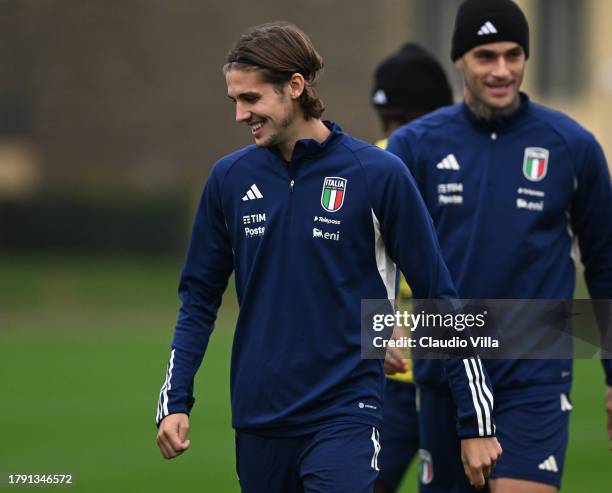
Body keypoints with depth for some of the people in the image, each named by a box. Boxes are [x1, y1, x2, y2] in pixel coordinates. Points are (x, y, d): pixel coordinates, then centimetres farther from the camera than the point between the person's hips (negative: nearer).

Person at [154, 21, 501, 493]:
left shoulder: (378, 174, -7)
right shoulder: (230, 178, 4)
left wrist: (474, 423, -4)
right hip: (259, 424, 4)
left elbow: (440, 299, -3)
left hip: (345, 417, -4)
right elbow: (200, 297, 13)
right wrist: (175, 401, 3)